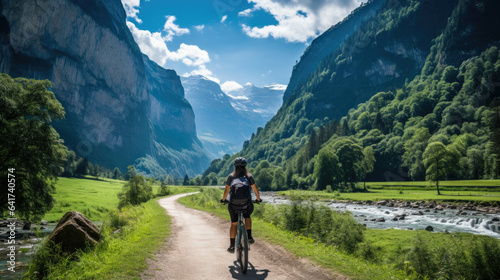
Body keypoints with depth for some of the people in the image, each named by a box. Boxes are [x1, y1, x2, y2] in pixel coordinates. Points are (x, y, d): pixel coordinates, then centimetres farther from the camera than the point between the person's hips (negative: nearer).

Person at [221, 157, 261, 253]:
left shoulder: (231, 176, 8)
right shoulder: (249, 176, 8)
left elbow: (227, 190, 10)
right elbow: (255, 190, 12)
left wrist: (223, 199, 27)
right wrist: (258, 199, 29)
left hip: (233, 204, 0)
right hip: (247, 204, 0)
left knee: (234, 224, 15)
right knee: (247, 217, 31)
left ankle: (232, 246, 14)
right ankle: (249, 237, 21)